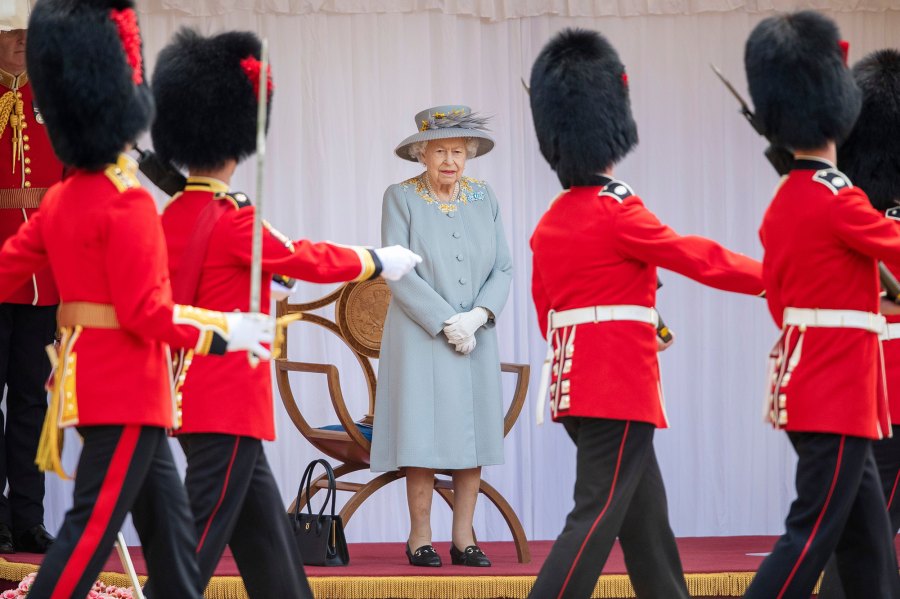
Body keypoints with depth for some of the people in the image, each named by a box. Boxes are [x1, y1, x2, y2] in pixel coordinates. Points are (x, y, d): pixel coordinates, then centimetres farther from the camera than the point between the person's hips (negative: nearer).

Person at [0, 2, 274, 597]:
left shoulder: (61, 199, 8)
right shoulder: (130, 204, -17)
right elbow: (145, 312, -19)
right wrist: (224, 332, -11)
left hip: (86, 378, 9)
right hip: (127, 389, -9)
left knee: (169, 521, 15)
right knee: (93, 527, -7)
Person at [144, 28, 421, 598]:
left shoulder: (172, 215, 8)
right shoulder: (234, 219, -17)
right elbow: (305, 259, -8)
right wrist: (377, 262, 7)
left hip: (193, 396, 9)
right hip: (231, 402, -9)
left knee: (265, 532, 15)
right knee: (201, 536, -8)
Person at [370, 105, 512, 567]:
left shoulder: (484, 199, 7)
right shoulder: (401, 198, -4)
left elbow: (502, 270, 4)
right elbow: (398, 273, -11)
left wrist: (477, 317, -13)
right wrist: (446, 323, -15)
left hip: (476, 338, 4)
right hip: (421, 337, -4)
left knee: (473, 438, 2)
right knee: (425, 436, -5)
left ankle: (464, 537, 7)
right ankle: (420, 537, 1)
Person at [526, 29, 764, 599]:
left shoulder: (550, 223, 11)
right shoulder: (618, 211, -13)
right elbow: (699, 258, -10)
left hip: (575, 380, 8)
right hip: (619, 387, -8)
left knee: (645, 519, 14)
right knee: (598, 516, -9)